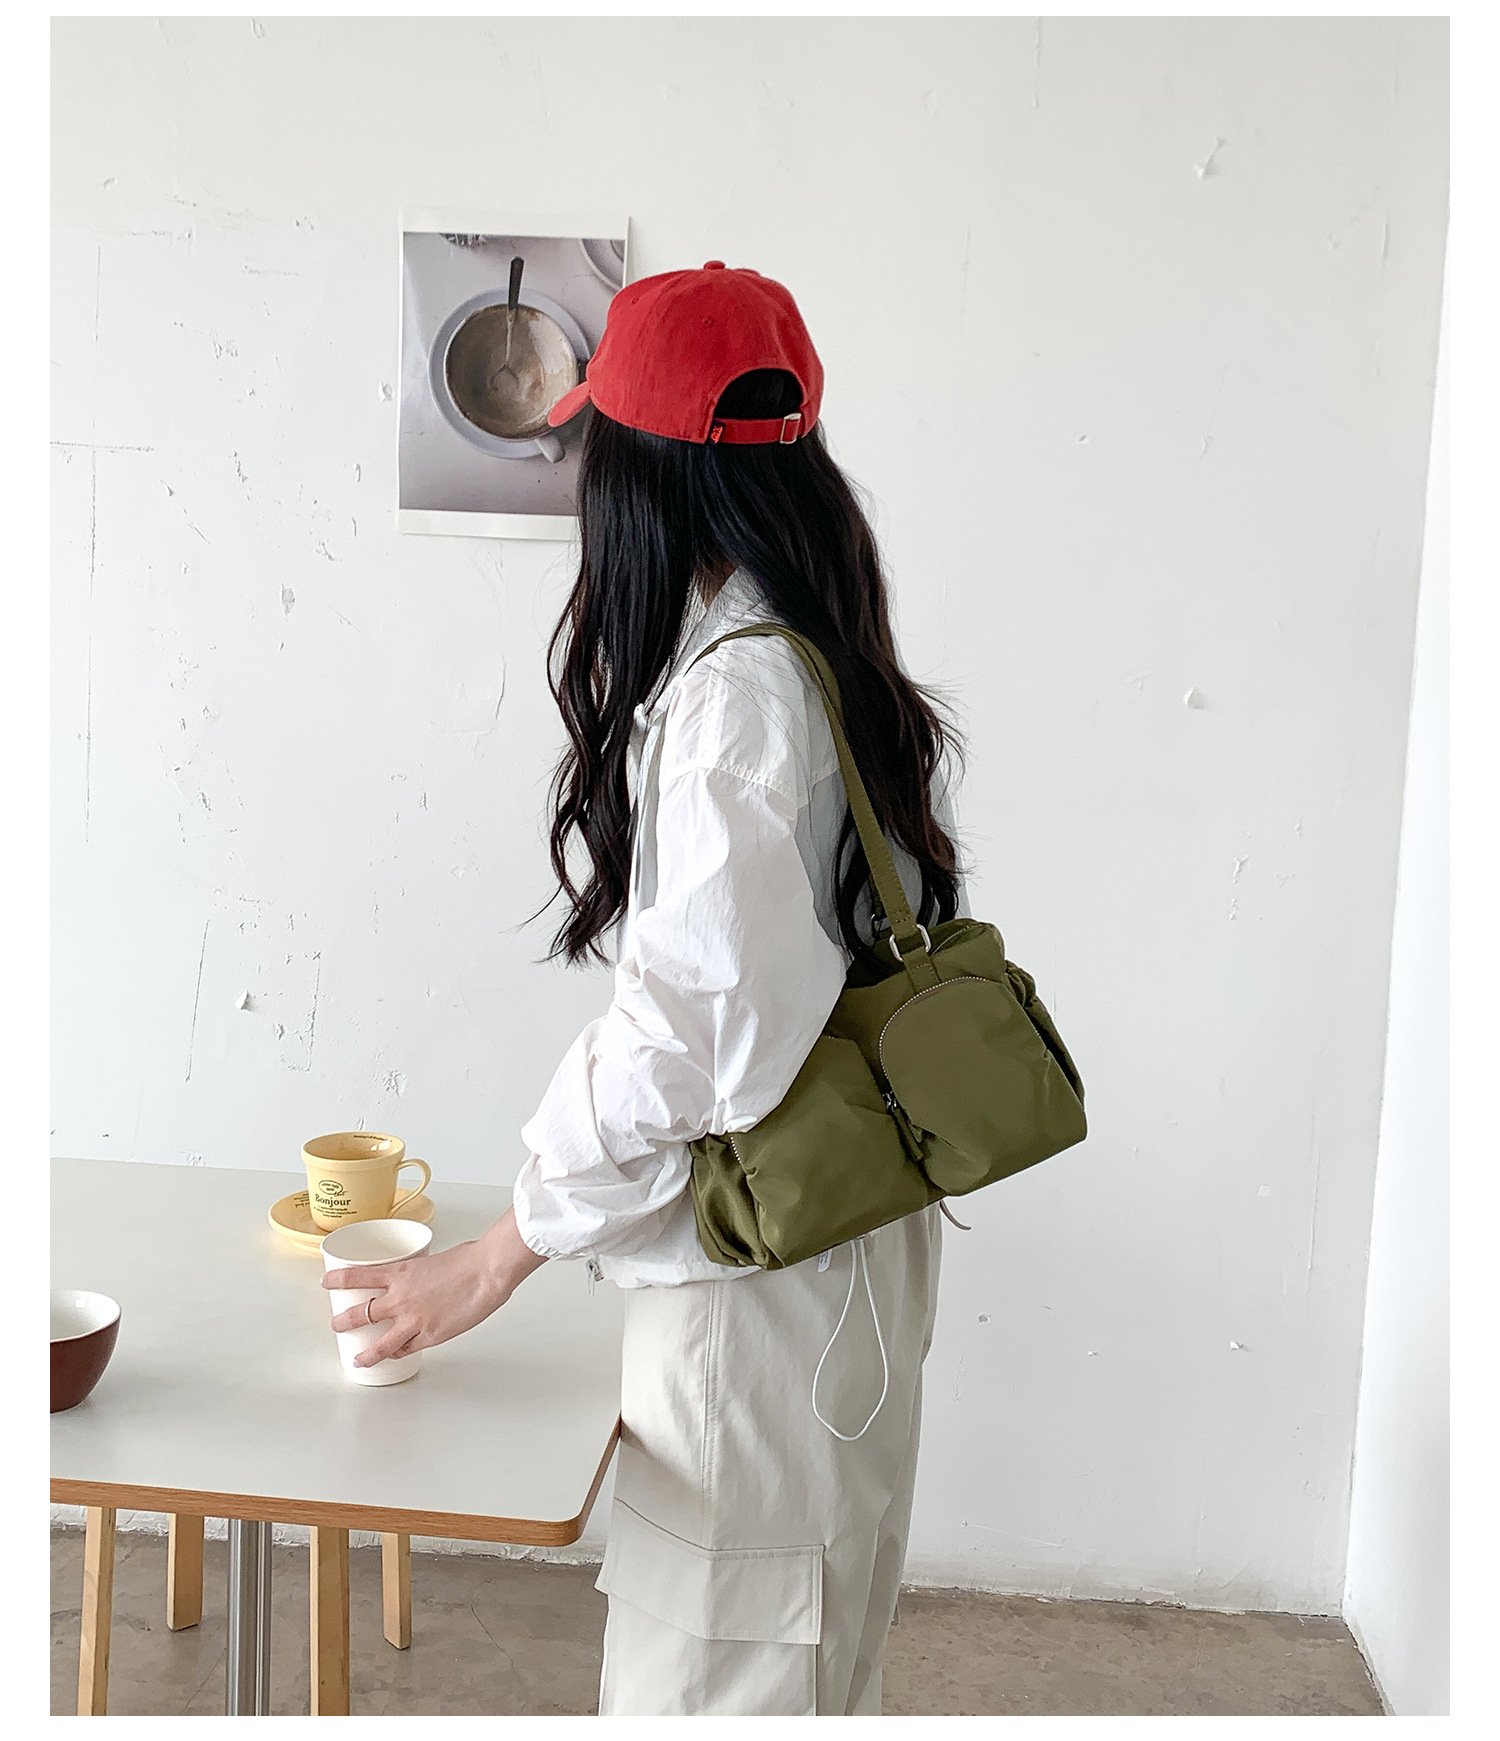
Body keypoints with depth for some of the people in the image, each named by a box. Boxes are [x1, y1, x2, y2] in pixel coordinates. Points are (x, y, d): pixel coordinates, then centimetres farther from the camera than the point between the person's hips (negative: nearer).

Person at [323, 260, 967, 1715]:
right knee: (808, 1650, 23)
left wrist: (495, 1256, -15)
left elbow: (691, 1030, -24)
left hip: (755, 1272, -9)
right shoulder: (830, 662, 7)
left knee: (711, 1666, 7)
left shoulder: (731, 693, -22)